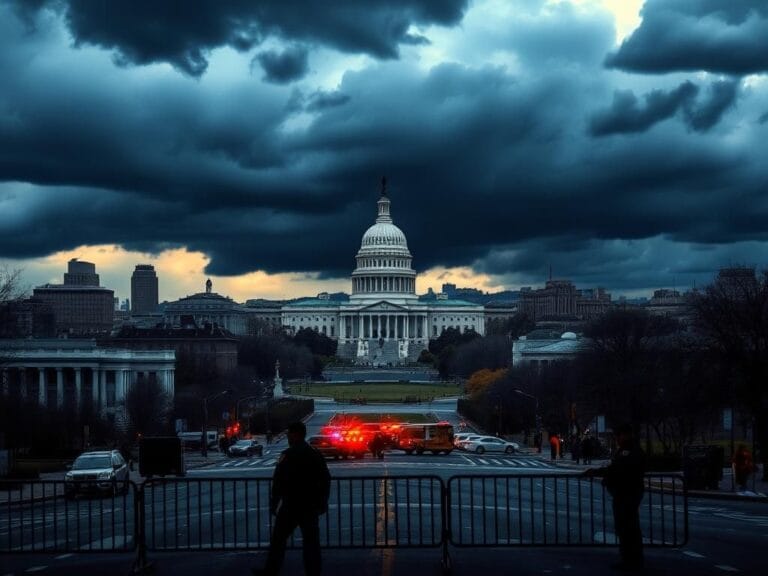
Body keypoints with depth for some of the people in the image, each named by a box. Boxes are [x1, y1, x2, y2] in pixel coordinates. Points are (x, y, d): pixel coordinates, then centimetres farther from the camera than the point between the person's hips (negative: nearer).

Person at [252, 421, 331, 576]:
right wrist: (323, 503, 19)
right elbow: (325, 481, 14)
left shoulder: (288, 455, -10)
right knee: (311, 541, 5)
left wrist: (274, 504, -8)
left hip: (291, 505, -5)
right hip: (311, 506, 5)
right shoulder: (316, 455, 10)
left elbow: (278, 482, -14)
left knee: (278, 539, 4)